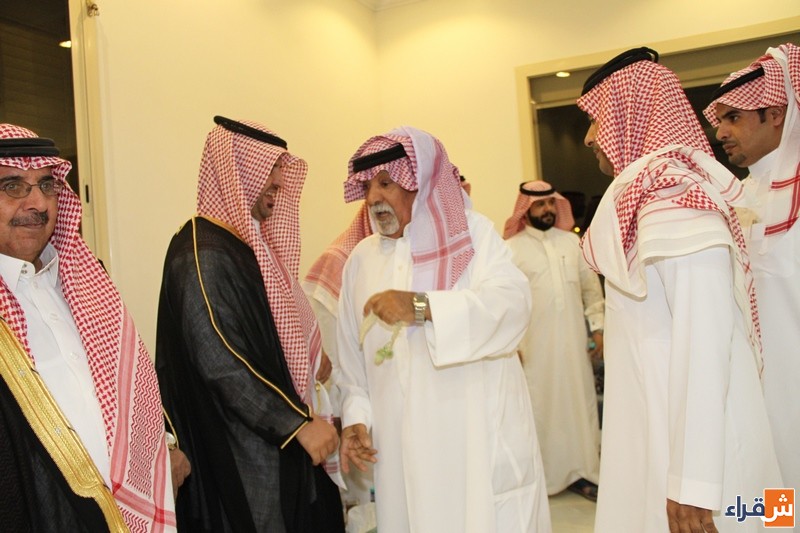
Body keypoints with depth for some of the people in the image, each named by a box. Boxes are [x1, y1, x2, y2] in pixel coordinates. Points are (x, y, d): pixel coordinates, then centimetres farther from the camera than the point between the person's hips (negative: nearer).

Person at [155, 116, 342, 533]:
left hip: (277, 437, 9)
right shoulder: (204, 253, -19)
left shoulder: (248, 241, 9)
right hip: (239, 450, -9)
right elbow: (220, 364, -24)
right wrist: (297, 423, -21)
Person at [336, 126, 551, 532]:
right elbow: (353, 353, 10)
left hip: (477, 430, -3)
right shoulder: (362, 259, 11)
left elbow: (512, 303, -18)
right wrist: (355, 416, -2)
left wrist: (422, 307, -28)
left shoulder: (472, 232, -1)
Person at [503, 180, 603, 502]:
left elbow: (591, 286, 14)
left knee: (579, 403, 9)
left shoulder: (572, 241, 9)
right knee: (539, 406, 3)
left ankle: (581, 471, 22)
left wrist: (597, 327, 9)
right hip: (534, 344, -4)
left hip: (574, 341, 4)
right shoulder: (511, 248, -5)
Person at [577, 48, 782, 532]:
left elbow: (705, 332, -24)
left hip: (689, 432, -9)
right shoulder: (652, 191, 12)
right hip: (657, 419, 9)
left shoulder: (674, 192, -17)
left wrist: (691, 483, -24)